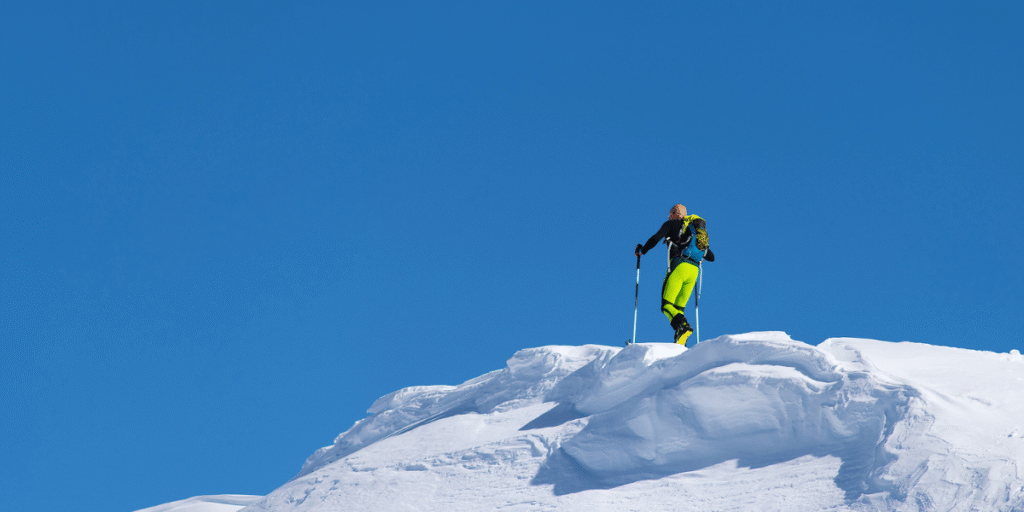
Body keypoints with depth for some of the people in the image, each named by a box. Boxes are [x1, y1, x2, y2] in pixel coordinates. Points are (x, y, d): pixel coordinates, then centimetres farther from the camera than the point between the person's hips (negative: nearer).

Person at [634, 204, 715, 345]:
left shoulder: (672, 224, 11)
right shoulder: (699, 230, 27)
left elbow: (656, 238, -2)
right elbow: (711, 257, 28)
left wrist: (641, 251, 15)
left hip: (679, 266, -6)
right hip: (694, 270, 6)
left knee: (667, 305, -8)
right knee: (679, 308, 8)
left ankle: (682, 326, -36)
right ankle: (681, 342, -12)